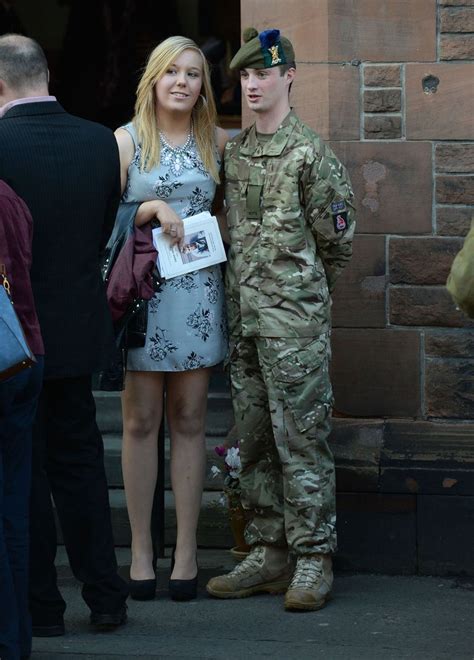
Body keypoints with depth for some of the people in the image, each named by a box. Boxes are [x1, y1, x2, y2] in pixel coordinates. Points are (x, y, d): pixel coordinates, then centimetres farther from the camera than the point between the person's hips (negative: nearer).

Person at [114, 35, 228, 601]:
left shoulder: (218, 142, 9)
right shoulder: (126, 141, 2)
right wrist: (154, 209, -14)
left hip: (198, 293, 2)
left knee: (189, 420, 4)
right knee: (141, 421, -1)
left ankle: (186, 552, 8)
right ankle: (141, 551, 6)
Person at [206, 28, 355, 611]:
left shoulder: (310, 154, -7)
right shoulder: (233, 153, 12)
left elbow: (334, 243, -1)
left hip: (295, 318, -7)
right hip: (242, 317, 7)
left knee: (300, 438, -5)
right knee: (253, 440, 9)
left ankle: (313, 561, 0)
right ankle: (268, 553, 17)